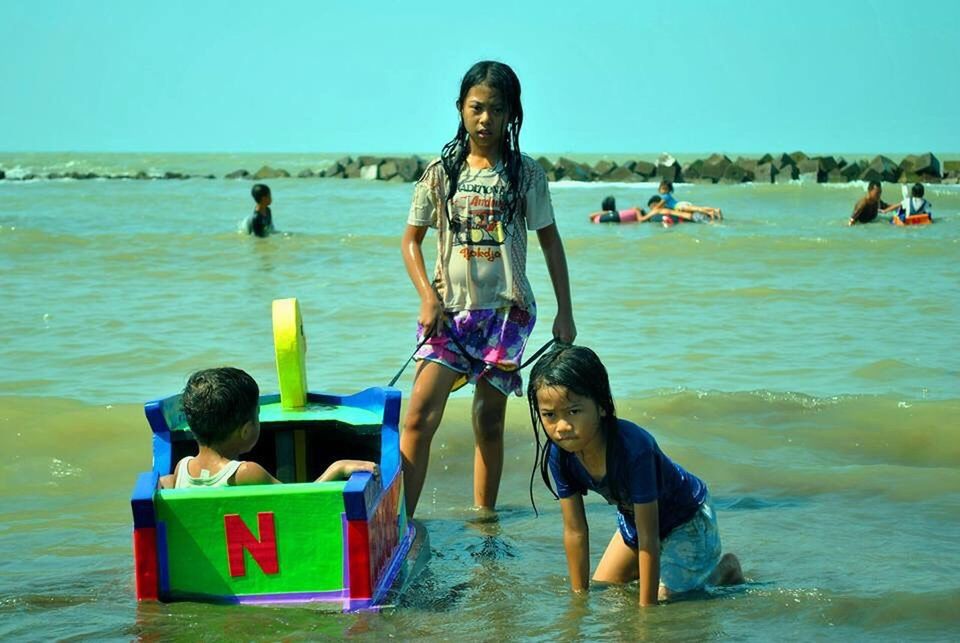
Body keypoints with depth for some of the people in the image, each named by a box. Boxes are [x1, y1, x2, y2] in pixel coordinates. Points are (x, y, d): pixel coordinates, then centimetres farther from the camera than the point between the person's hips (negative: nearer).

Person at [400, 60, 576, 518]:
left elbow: (550, 242, 7)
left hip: (506, 310, 0)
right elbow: (410, 241, 7)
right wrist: (428, 297, -8)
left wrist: (565, 312, 4)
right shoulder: (441, 170, 2)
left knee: (489, 421, 8)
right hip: (450, 309, 0)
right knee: (419, 418, -13)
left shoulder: (525, 173, 1)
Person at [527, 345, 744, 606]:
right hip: (632, 518, 6)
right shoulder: (559, 453, -23)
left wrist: (646, 607, -32)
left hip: (687, 519, -6)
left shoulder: (633, 449, -42)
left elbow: (648, 538, -36)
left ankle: (723, 569, 14)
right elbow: (575, 531, -12)